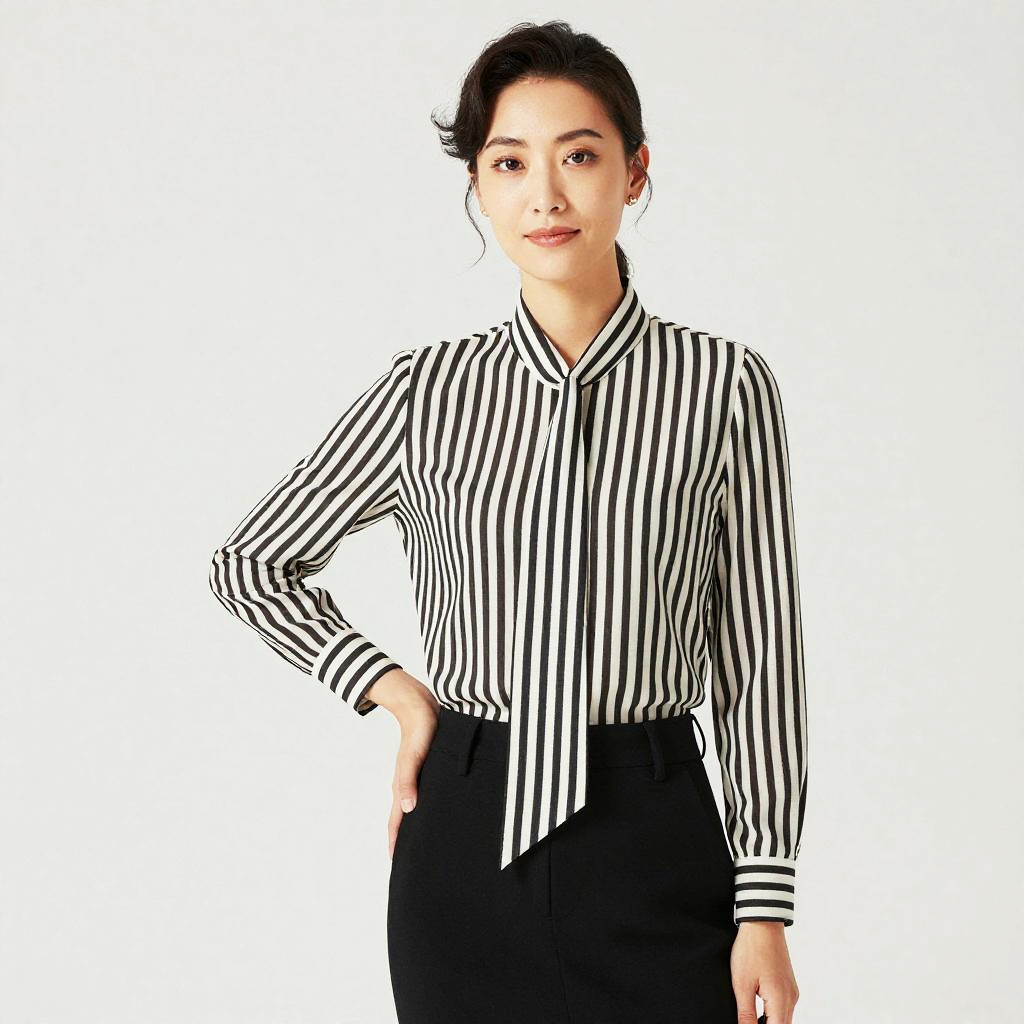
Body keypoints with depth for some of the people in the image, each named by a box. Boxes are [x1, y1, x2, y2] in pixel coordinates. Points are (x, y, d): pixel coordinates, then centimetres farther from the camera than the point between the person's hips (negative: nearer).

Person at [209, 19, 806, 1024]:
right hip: (469, 842, 2)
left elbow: (758, 655, -1)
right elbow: (250, 563, 14)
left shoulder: (722, 385, -2)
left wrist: (765, 905, -3)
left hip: (654, 850, -1)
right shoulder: (429, 390, 2)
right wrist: (398, 692, 2)